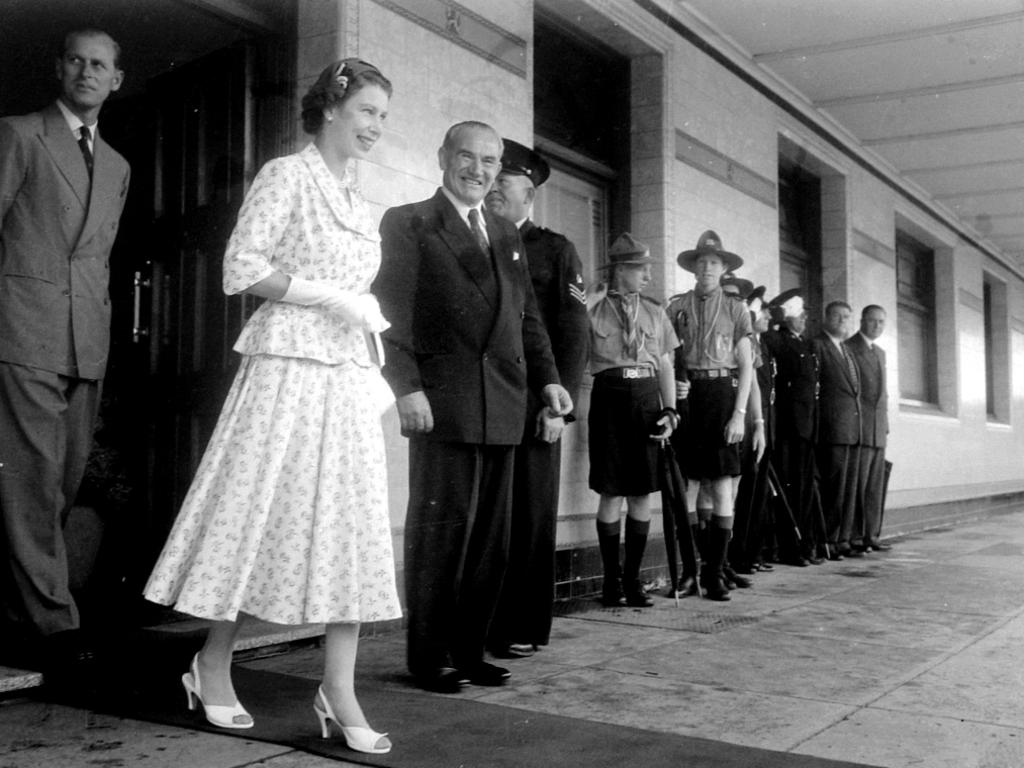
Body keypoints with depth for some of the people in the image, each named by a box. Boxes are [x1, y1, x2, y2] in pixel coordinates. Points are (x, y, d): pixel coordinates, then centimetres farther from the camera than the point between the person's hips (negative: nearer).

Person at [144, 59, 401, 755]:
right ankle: (213, 664, 18)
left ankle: (339, 693, 2)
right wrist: (331, 297, -13)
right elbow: (244, 268, -10)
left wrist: (365, 313, 9)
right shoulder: (287, 176, -2)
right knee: (261, 511, -1)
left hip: (347, 373, 7)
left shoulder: (358, 200, 19)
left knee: (349, 523, -1)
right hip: (288, 365, -7)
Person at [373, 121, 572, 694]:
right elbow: (391, 312, -6)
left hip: (502, 406, 6)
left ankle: (470, 651, 19)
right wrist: (407, 387, -15)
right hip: (441, 403, -6)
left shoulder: (508, 235, 21)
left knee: (491, 535, 9)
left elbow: (528, 316, 21)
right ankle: (429, 658, 10)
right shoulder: (407, 223, 2)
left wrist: (548, 377, 9)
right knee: (441, 528, -2)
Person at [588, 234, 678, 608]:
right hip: (610, 398, -3)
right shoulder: (593, 312, 1)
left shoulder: (654, 312, 12)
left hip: (647, 401, 3)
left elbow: (666, 366, 13)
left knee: (642, 493, 4)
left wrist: (669, 411, 3)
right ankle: (611, 579, 12)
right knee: (611, 492, 0)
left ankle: (633, 579, 15)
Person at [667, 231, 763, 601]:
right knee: (689, 487, -1)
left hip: (724, 396, 0)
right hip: (687, 398, 0)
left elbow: (746, 367, 4)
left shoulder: (736, 309, 8)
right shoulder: (677, 306, 10)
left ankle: (714, 573, 2)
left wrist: (740, 415, -4)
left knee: (722, 491, -5)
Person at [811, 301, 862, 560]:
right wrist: (816, 427, -15)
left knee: (849, 487, 9)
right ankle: (826, 543, -1)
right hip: (832, 428, -8)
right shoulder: (816, 345, -5)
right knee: (833, 487, -7)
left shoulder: (846, 349, 21)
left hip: (852, 427, 8)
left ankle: (842, 540, 15)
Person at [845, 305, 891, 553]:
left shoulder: (880, 353, 21)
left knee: (876, 487, 6)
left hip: (879, 430, 7)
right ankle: (853, 536, -2)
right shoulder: (847, 348, -4)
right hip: (858, 428, -7)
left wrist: (885, 424, 16)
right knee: (856, 485, -6)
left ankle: (871, 535, 11)